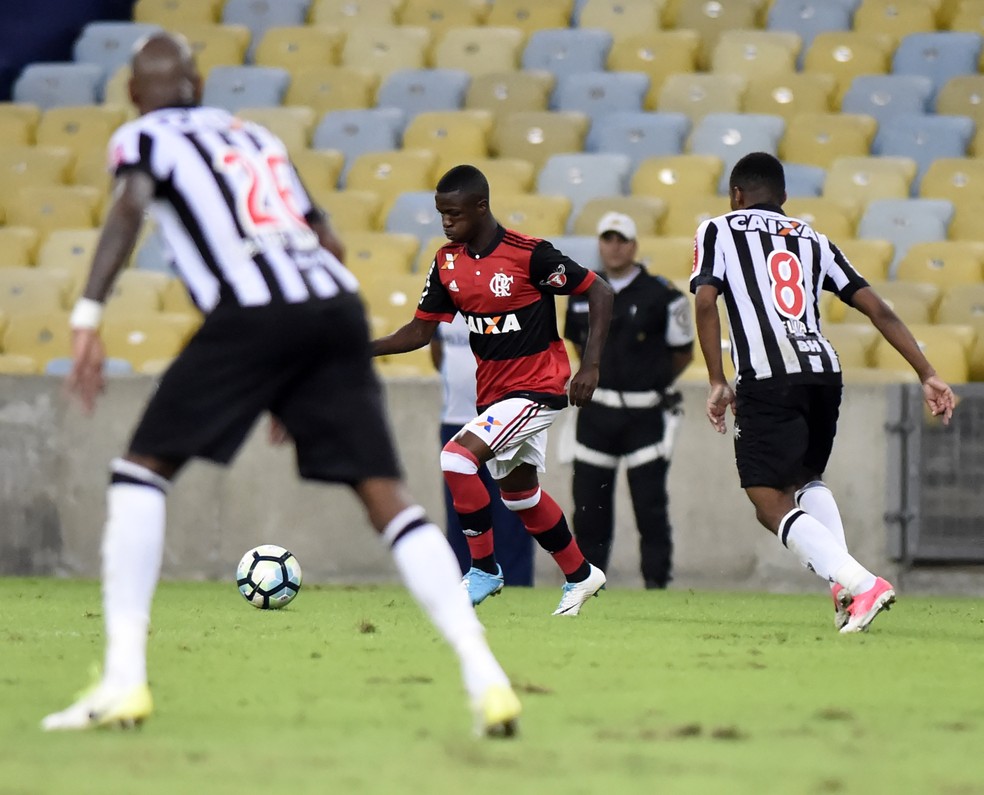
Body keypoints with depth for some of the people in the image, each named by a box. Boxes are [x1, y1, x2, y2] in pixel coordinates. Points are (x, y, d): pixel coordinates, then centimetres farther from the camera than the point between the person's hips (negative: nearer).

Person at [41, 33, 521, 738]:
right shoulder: (257, 137, 31)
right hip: (337, 306, 5)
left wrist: (88, 317, -15)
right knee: (386, 494, 4)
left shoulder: (144, 137, 15)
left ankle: (125, 678, -1)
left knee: (141, 471, 8)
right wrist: (299, 390, 36)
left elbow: (130, 208, -7)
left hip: (251, 312, -5)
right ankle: (484, 674, -11)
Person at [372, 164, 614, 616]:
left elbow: (599, 293, -12)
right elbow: (420, 331, 4)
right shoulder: (448, 262, -1)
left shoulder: (529, 254, -19)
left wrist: (590, 366, -18)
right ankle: (580, 576, 40)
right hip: (492, 390, 8)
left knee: (457, 458, -22)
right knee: (519, 492, 20)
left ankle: (484, 569, -7)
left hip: (538, 388, -8)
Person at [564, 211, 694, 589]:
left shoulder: (661, 296, -7)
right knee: (588, 502, 6)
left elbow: (683, 353, 3)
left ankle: (656, 582, 0)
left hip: (644, 413, -4)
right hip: (595, 412, 4)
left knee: (649, 501, -6)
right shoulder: (582, 293, 7)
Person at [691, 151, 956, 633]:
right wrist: (928, 375, 14)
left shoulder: (718, 231, 14)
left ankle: (858, 584, -23)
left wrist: (717, 383, 2)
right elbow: (877, 309, 16)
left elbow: (706, 302, -3)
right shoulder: (812, 240, 24)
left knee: (771, 504, -2)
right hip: (824, 372, 5)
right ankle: (844, 578, 3)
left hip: (767, 380, -5)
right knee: (806, 480, 27)